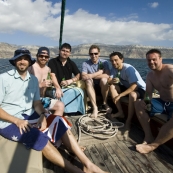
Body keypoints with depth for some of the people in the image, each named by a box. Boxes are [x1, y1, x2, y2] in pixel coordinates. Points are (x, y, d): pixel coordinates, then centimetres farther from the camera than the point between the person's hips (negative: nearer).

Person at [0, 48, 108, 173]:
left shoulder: (33, 79, 8)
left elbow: (37, 102, 7)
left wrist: (42, 115, -14)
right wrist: (17, 121, -21)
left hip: (29, 116, 5)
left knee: (59, 123, -17)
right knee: (40, 137, -32)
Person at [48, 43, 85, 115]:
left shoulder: (71, 63, 15)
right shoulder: (52, 62, 2)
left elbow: (78, 75, 9)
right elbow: (52, 76, -12)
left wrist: (70, 81, -11)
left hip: (68, 86, 4)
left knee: (79, 91, -25)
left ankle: (76, 110, -14)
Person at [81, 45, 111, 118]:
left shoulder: (104, 62, -5)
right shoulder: (85, 63, -4)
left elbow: (107, 76, -21)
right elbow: (83, 77, -19)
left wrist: (91, 75, -20)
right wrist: (98, 73, -19)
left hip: (102, 87, 0)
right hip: (91, 88, 0)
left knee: (104, 79, -30)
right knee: (88, 81, -30)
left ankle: (105, 103, -10)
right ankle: (95, 107, -31)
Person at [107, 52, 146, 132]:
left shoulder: (129, 69, -27)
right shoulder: (114, 68, -7)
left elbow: (134, 86, -35)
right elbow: (109, 81, -13)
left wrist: (119, 95, -39)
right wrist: (111, 81, -38)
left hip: (140, 88, -7)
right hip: (127, 86, 7)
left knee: (132, 95, -38)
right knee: (112, 86, -12)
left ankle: (128, 121, -20)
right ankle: (120, 112, -8)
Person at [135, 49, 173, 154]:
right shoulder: (150, 75, 5)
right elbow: (148, 93, 2)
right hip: (162, 103, 7)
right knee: (139, 104, -9)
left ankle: (153, 145, -21)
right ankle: (149, 137, -11)